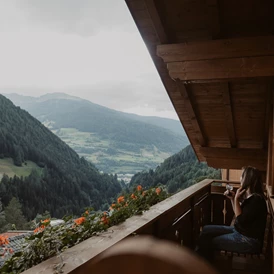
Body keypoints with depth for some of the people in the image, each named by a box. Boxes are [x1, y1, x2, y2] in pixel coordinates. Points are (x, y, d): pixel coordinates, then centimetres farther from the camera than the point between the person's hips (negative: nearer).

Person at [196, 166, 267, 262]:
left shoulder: (256, 199, -22)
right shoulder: (249, 196, 7)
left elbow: (241, 220, -24)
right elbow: (239, 214, 17)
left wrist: (236, 199, -19)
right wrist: (232, 199, 6)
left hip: (249, 241, -10)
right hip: (239, 231, 10)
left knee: (208, 242, -11)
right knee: (206, 229, 4)